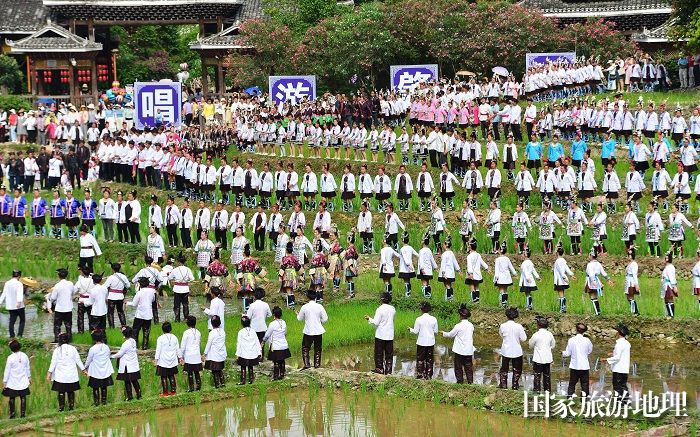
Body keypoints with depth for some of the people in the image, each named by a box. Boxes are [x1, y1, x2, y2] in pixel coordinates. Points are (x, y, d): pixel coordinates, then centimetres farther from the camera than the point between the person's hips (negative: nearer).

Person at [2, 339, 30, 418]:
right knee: (23, 397, 10)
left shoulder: (10, 358, -16)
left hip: (12, 382, -3)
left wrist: (4, 382, -2)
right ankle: (23, 413, 11)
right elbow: (28, 368, 9)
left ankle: (12, 414, 10)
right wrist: (29, 377, 23)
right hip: (23, 382, 3)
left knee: (12, 398, 8)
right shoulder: (24, 356, -4)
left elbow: (7, 370, -11)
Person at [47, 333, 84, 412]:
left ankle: (61, 407, 4)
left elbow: (53, 362, -4)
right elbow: (78, 361, 4)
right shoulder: (72, 349, -1)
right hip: (71, 375, 2)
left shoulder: (57, 350, -6)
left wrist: (49, 373, 2)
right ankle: (71, 406, 11)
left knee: (61, 392, 4)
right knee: (71, 391, 10)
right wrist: (83, 369, 15)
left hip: (60, 376, -2)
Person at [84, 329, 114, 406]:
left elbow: (88, 360, -6)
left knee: (95, 388, 6)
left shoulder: (92, 349, -16)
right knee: (104, 387, 14)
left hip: (95, 372, -4)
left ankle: (96, 402, 8)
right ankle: (104, 401, 20)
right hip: (105, 372, 4)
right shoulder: (106, 347, -5)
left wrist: (85, 367, 12)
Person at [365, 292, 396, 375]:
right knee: (389, 353, 10)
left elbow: (375, 323, -16)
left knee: (379, 353, 6)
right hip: (390, 335, 5)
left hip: (380, 335, -5)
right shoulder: (393, 309, 1)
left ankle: (379, 369, 8)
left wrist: (369, 319, 1)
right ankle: (388, 369, 11)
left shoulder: (380, 309, -16)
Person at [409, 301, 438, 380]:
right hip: (431, 342, 2)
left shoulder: (419, 319, -11)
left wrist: (410, 329, 15)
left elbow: (415, 331, -6)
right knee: (429, 360, 11)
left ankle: (420, 375, 8)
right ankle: (428, 376, 14)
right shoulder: (434, 319, -4)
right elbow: (436, 331, 3)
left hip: (421, 342, -2)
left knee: (420, 359, 8)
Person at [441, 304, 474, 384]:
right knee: (468, 367, 9)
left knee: (458, 367, 8)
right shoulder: (471, 326, 1)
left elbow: (450, 335, -2)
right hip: (469, 350, 4)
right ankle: (470, 381, 7)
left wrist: (443, 333, 17)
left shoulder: (458, 326, -15)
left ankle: (460, 381, 10)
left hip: (459, 350, -4)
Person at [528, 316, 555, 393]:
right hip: (548, 358, 4)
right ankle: (547, 389, 16)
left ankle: (537, 389, 6)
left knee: (537, 374, 5)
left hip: (538, 358, -4)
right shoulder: (550, 334, -2)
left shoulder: (536, 335, -15)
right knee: (547, 375, 12)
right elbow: (553, 345, 9)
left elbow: (531, 345, -3)